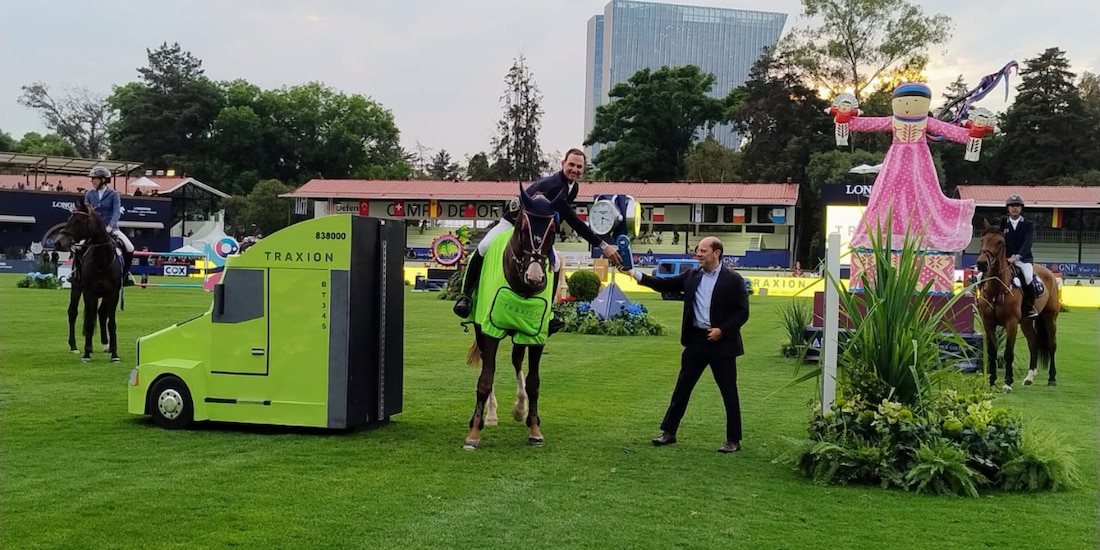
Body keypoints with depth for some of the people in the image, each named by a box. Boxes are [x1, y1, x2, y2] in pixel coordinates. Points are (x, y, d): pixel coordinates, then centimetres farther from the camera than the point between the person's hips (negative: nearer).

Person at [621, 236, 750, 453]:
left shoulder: (733, 280, -8)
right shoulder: (692, 276, 7)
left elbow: (742, 312, -7)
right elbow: (664, 284, 6)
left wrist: (722, 330, -18)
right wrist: (636, 274, -3)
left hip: (721, 343, -5)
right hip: (696, 340, 5)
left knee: (728, 392, 3)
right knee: (682, 387, 9)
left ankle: (733, 440, 12)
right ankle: (669, 432, 19)